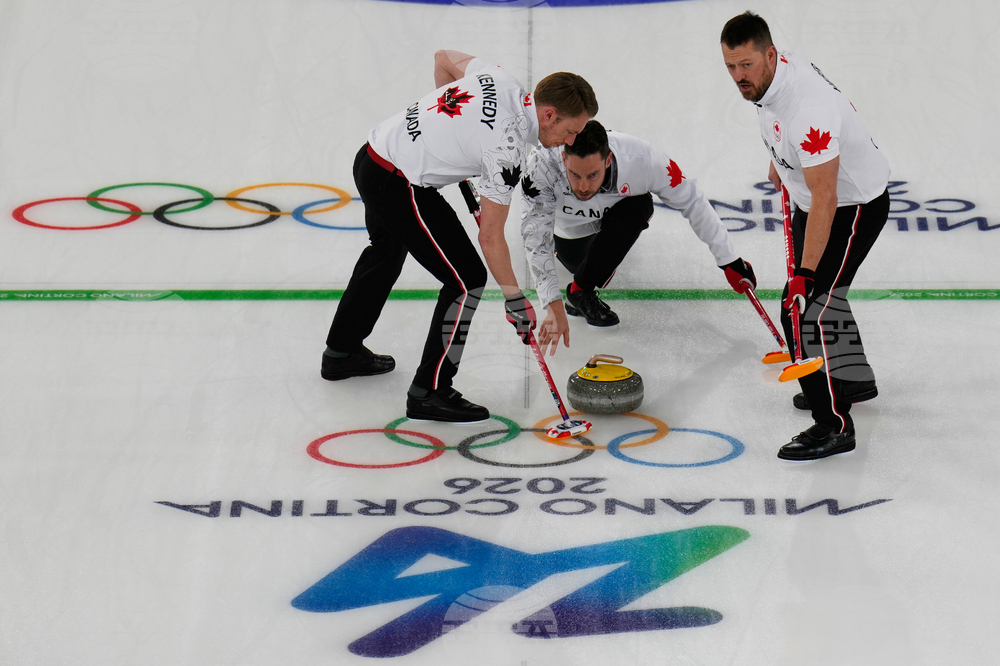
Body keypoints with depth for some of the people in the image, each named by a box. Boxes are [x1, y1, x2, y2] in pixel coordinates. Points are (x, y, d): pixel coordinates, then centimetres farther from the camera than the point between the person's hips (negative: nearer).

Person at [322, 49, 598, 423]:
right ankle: (429, 393, 1)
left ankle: (342, 352, 51)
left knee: (386, 253, 33)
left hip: (372, 157, 10)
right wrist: (514, 298, -10)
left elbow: (444, 58, 17)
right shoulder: (507, 149, -23)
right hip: (400, 187, -10)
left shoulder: (500, 81, -2)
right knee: (467, 278, -6)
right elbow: (490, 237, -19)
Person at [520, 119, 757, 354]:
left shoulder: (640, 159, -39)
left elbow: (692, 201, -25)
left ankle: (581, 291, -13)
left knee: (638, 207, -30)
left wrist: (729, 261, -21)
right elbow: (536, 239, -44)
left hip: (619, 212, -1)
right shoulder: (543, 166, -43)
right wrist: (554, 307, -53)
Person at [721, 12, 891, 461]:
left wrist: (806, 273, -35)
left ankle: (834, 425, -5)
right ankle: (853, 378, 46)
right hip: (815, 195, 10)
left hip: (855, 207, -10)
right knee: (823, 288, 24)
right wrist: (779, 161, 30)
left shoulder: (807, 109, -37)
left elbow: (824, 199, -35)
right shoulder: (772, 73, -9)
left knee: (805, 305, -13)